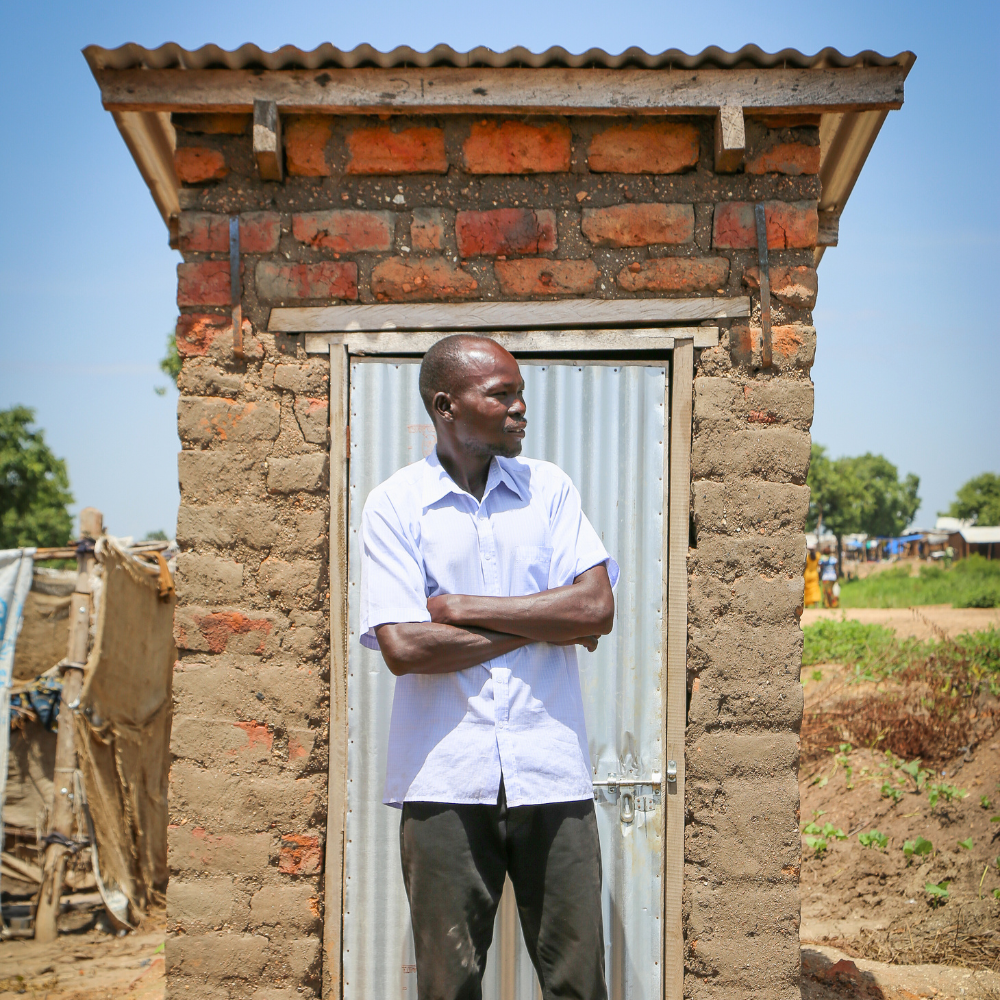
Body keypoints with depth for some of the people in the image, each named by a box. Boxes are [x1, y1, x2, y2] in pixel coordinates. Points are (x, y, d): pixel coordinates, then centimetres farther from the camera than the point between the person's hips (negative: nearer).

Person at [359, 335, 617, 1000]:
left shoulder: (549, 488, 9)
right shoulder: (393, 507, 1)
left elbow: (598, 607, -4)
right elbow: (403, 646, -10)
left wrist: (462, 607, -8)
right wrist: (547, 625, -6)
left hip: (552, 771, 2)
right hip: (446, 778, -2)